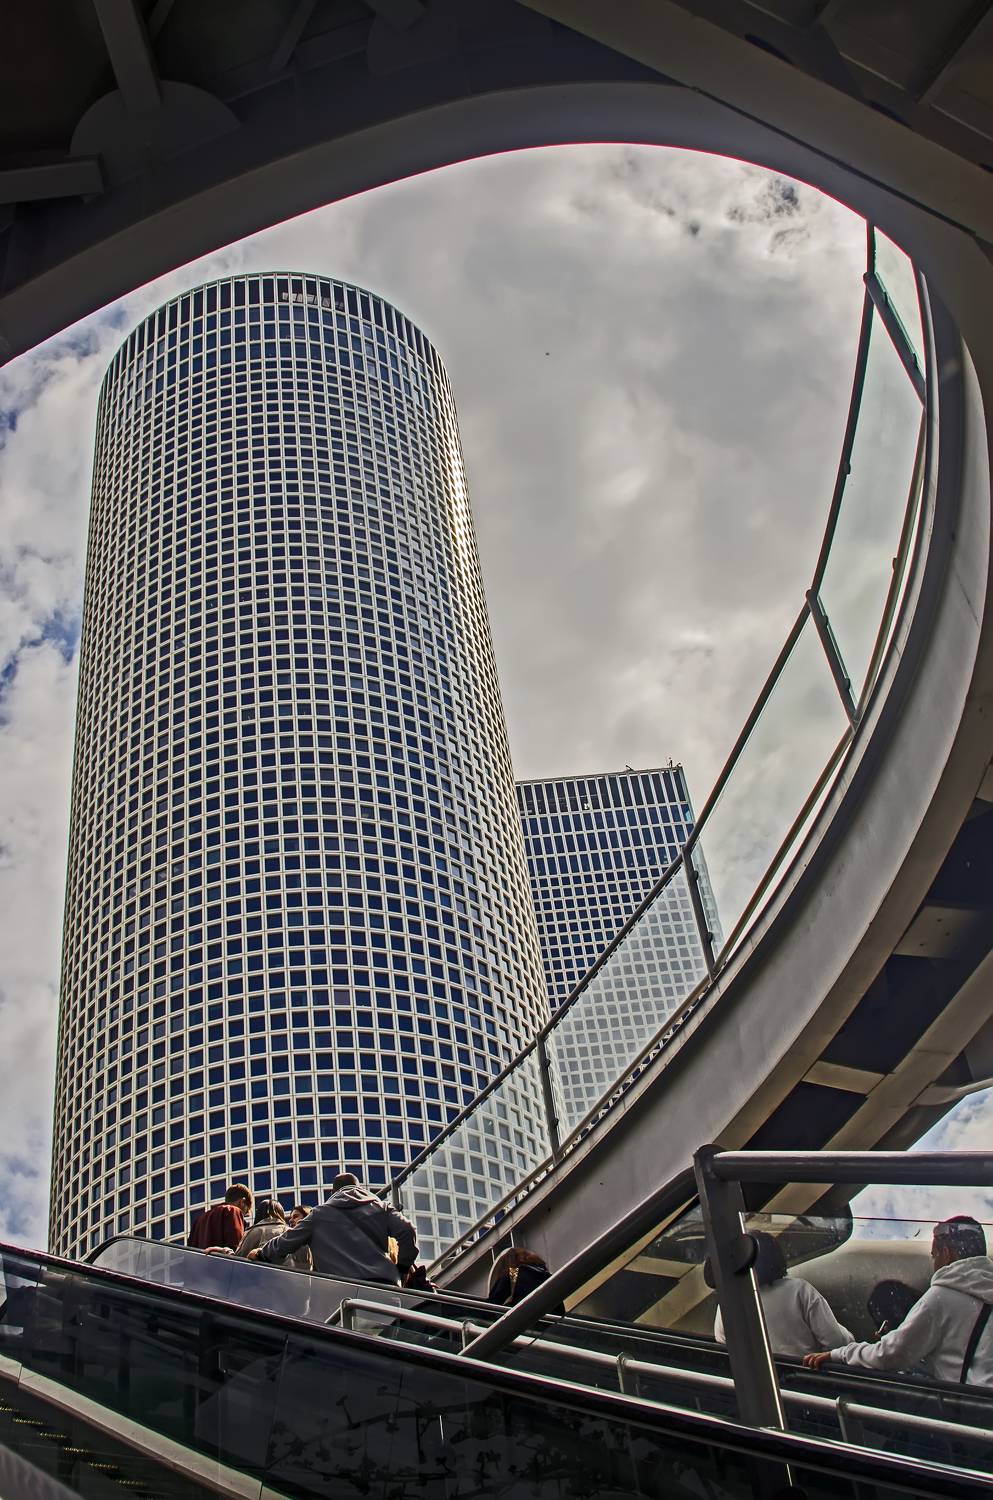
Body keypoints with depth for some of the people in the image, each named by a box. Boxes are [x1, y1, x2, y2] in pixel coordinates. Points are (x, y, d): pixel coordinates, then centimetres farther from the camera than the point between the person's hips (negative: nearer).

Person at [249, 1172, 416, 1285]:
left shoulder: (320, 1214, 21)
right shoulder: (380, 1206, 22)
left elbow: (287, 1241, 24)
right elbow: (406, 1231, 7)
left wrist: (261, 1254, 42)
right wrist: (401, 1269, 19)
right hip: (386, 1283, 1)